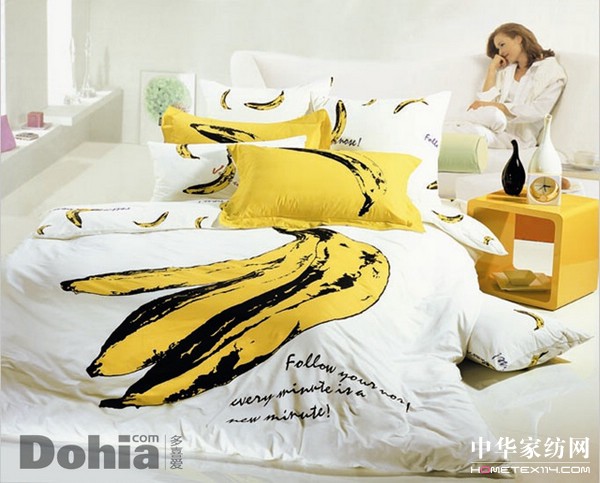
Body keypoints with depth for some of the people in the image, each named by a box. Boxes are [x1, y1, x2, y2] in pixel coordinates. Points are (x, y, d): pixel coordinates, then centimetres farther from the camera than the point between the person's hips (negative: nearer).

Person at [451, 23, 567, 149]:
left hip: (518, 135, -3)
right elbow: (487, 101, 9)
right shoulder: (505, 71, 24)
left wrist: (493, 106, -15)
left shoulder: (551, 69, 7)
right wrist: (492, 69, 12)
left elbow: (538, 111, -8)